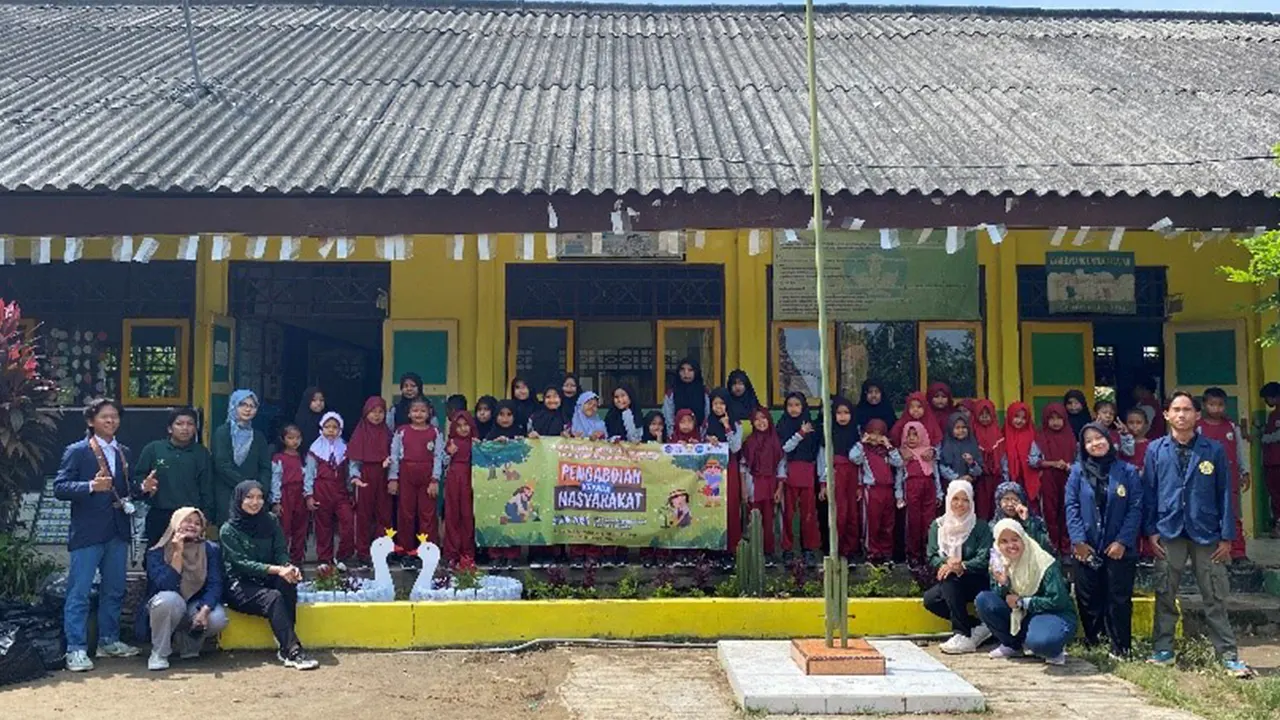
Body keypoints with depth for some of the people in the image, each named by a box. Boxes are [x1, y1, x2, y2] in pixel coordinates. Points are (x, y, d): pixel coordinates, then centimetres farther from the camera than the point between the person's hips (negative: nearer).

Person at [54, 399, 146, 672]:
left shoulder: (124, 452, 14)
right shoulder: (76, 452, -3)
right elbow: (59, 488, -11)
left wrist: (143, 487, -1)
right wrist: (91, 486, -25)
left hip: (118, 532, 6)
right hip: (87, 534, -6)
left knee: (114, 591, 13)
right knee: (79, 593, -3)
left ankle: (109, 641, 25)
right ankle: (76, 649, 2)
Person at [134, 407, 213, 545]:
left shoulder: (202, 453, 7)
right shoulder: (153, 449, 5)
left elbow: (207, 488, 7)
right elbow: (137, 478, 5)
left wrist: (205, 517, 3)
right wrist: (144, 486, -17)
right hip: (159, 518, 0)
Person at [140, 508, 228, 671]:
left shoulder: (211, 549, -4)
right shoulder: (157, 552, -9)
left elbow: (215, 585, -14)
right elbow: (166, 586, -23)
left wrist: (204, 610, -31)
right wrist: (178, 553, -27)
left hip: (196, 607, 2)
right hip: (166, 609, -2)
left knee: (218, 620, -29)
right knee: (169, 599, -36)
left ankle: (187, 641, 6)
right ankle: (159, 654, -14)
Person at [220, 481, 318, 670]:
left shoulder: (270, 522, 8)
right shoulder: (228, 530, -5)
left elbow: (281, 552, 2)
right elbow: (242, 563, -15)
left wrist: (289, 567, -24)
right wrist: (277, 569, -28)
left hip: (267, 580, 4)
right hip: (239, 586, -4)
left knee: (287, 581, -30)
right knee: (273, 598, -33)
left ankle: (284, 647, -28)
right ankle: (293, 650, -36)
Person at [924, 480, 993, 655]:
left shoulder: (981, 527, -3)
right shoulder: (937, 526, 6)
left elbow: (984, 560, -14)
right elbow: (932, 557, -2)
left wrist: (961, 567, -31)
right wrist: (945, 564, -24)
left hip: (978, 582, -4)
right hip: (950, 584, 4)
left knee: (950, 578, -32)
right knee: (930, 600, -24)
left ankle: (964, 635, -28)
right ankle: (977, 627, -10)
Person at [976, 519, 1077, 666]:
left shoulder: (1044, 563, -20)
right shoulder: (998, 563, -3)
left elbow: (1057, 601, -21)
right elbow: (999, 598, -1)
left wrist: (1021, 602, -20)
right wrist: (1002, 584, -22)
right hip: (1019, 617, 6)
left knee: (1040, 641, -40)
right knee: (983, 600, -16)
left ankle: (1054, 649, 0)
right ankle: (1012, 645, 3)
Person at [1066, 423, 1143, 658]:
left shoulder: (1128, 472, 1)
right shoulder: (1078, 471, 4)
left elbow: (1135, 508, -4)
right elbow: (1072, 507, -1)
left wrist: (1123, 541, -13)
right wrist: (1078, 540, -11)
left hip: (1119, 548, -1)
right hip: (1087, 548, 1)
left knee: (1119, 599, 3)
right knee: (1088, 598, 8)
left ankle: (1120, 648, 11)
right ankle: (1092, 643, 20)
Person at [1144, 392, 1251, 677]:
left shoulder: (1214, 451, 3)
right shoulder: (1156, 450, 4)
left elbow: (1224, 493, 4)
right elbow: (1149, 492, 6)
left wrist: (1226, 536, 0)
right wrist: (1151, 531, -1)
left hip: (1206, 534, -1)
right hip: (1168, 533, 1)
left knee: (1215, 598, 3)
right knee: (1165, 595, 7)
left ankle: (1228, 656, 10)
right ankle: (1163, 650, 17)